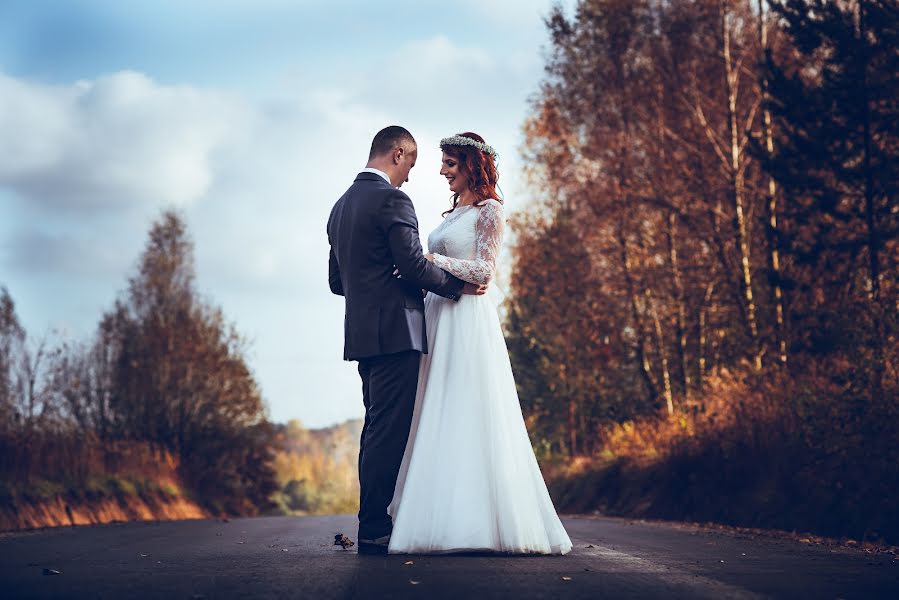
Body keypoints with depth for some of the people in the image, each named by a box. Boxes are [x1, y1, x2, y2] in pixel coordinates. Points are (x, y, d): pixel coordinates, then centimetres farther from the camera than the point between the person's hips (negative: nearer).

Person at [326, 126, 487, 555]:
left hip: (362, 333, 9)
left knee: (377, 429, 13)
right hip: (394, 331, -9)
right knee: (389, 430, -8)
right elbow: (413, 264, -17)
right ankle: (375, 530, -9)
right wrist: (457, 286, -4)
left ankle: (373, 524, 15)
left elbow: (336, 281, 20)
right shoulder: (392, 200, -10)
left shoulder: (341, 206, 17)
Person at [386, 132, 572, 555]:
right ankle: (449, 523, 4)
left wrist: (432, 259, -15)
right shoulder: (453, 214, 21)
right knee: (442, 422, 4)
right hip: (439, 322, 8)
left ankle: (479, 524, -9)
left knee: (469, 419, -10)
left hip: (467, 325, -8)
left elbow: (484, 271, -10)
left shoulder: (489, 211, -2)